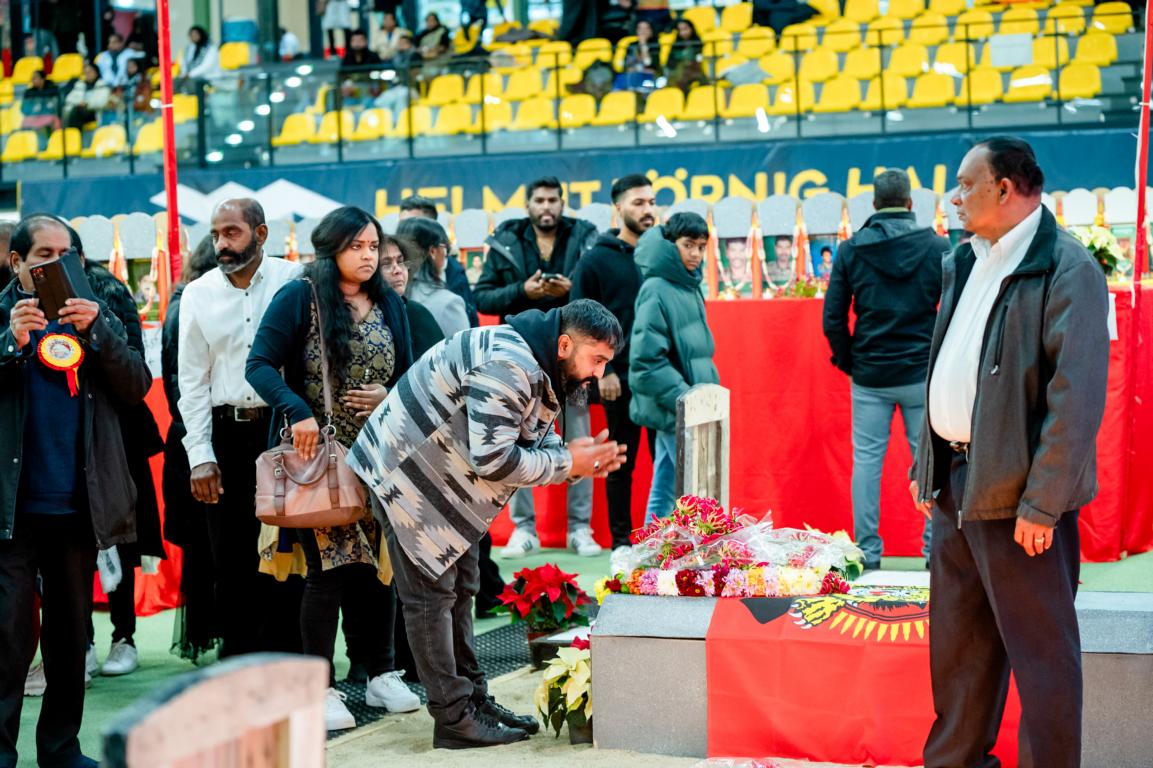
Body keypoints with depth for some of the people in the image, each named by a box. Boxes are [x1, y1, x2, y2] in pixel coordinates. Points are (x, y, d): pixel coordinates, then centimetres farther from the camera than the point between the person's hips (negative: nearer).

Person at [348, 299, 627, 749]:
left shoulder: (541, 371, 5)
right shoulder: (508, 365, -28)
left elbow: (533, 439, 8)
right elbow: (492, 461, -30)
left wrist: (577, 459, -12)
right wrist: (566, 463, -20)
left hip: (445, 479, 11)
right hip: (407, 472, -11)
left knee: (459, 589, 14)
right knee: (430, 594, -6)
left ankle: (474, 701, 22)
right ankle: (454, 719, -2)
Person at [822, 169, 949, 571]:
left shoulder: (851, 250, -1)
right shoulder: (937, 247, -4)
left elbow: (833, 317, -2)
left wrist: (848, 361, 9)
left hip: (869, 376, 1)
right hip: (923, 375, -1)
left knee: (866, 459, 7)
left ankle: (868, 550, 7)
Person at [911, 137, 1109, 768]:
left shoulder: (1066, 268, -13)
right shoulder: (963, 264, 14)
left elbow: (1076, 396, -18)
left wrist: (1042, 502, -21)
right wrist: (925, 465, 15)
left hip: (1016, 492, -8)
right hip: (956, 481, 9)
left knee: (1041, 651, 0)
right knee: (956, 641, 17)